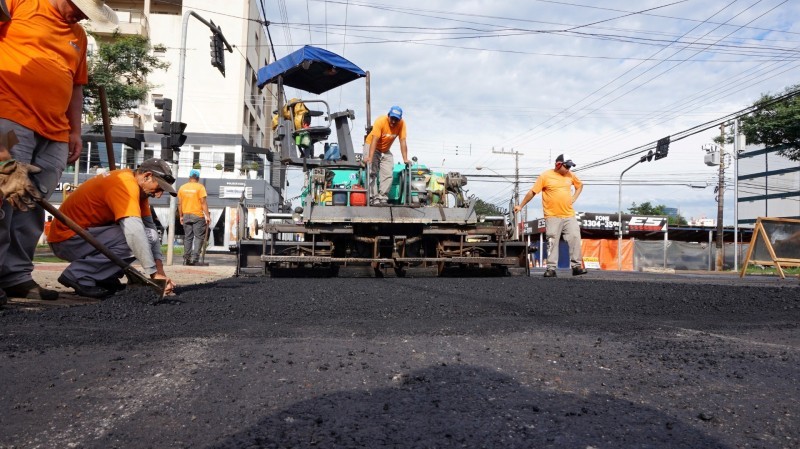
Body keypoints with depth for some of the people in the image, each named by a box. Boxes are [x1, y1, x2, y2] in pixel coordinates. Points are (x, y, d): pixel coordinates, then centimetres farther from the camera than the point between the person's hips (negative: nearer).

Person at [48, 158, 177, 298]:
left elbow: (150, 226, 1)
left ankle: (102, 279, 4)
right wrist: (154, 273, -31)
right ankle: (78, 276, -13)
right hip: (68, 238, -10)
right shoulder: (125, 184, -23)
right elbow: (135, 231, -33)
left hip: (86, 233, 10)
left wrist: (160, 270, -7)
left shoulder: (136, 185, 7)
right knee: (136, 239, -24)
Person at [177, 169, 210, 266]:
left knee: (187, 237, 10)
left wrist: (181, 216, 17)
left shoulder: (182, 187, 6)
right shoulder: (200, 187, -7)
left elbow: (180, 203, 8)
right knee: (199, 237, 3)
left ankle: (186, 258, 11)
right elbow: (203, 202, -12)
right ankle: (194, 257, -7)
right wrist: (208, 216, -9)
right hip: (198, 215, -4)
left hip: (186, 215, 4)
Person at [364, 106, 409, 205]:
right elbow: (374, 140, -34)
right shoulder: (380, 121, -27)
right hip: (372, 147, -4)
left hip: (386, 150, 4)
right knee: (372, 172, -14)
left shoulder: (401, 123, -18)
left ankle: (383, 198, -3)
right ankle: (375, 198, -15)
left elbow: (402, 142, -19)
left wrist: (405, 159, -27)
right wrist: (370, 157, -42)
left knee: (388, 174, -6)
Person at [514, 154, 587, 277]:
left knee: (575, 238, -2)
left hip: (569, 215, 4)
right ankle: (551, 268, 2)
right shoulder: (545, 176, -6)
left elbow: (580, 185, 28)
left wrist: (574, 198, 12)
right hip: (552, 216, -4)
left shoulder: (570, 175, 9)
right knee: (552, 242, -2)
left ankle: (576, 266, 6)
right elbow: (532, 192, -4)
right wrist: (521, 206, -4)